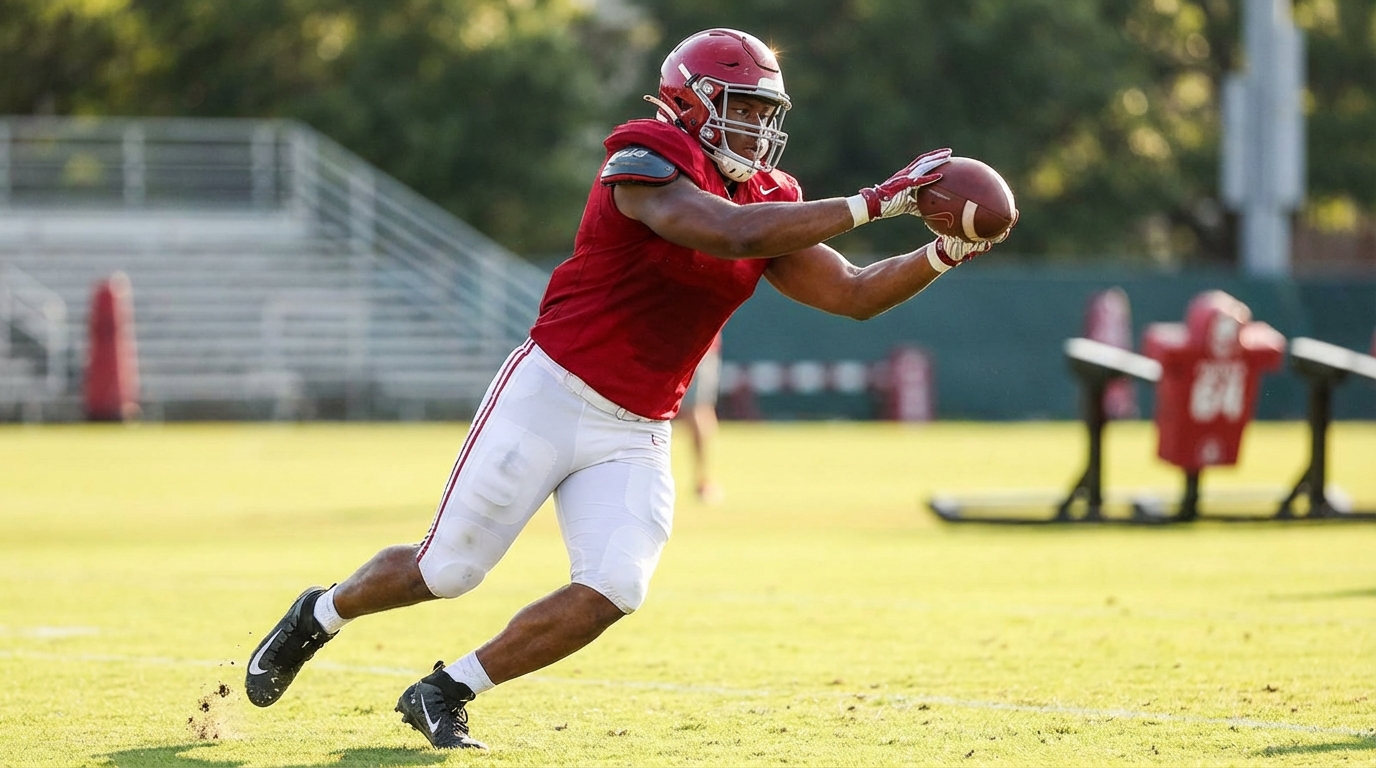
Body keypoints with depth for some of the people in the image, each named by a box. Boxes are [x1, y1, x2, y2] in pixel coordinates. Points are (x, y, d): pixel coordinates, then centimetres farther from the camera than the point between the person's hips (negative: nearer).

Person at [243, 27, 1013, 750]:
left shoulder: (769, 201, 8)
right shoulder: (648, 162, -16)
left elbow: (855, 294, 8)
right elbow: (732, 233, -32)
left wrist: (944, 253, -8)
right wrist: (873, 204, -31)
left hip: (635, 436, 7)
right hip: (550, 397, -7)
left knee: (612, 593, -12)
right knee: (448, 570, 1)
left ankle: (446, 693, 6)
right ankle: (320, 616, 31)